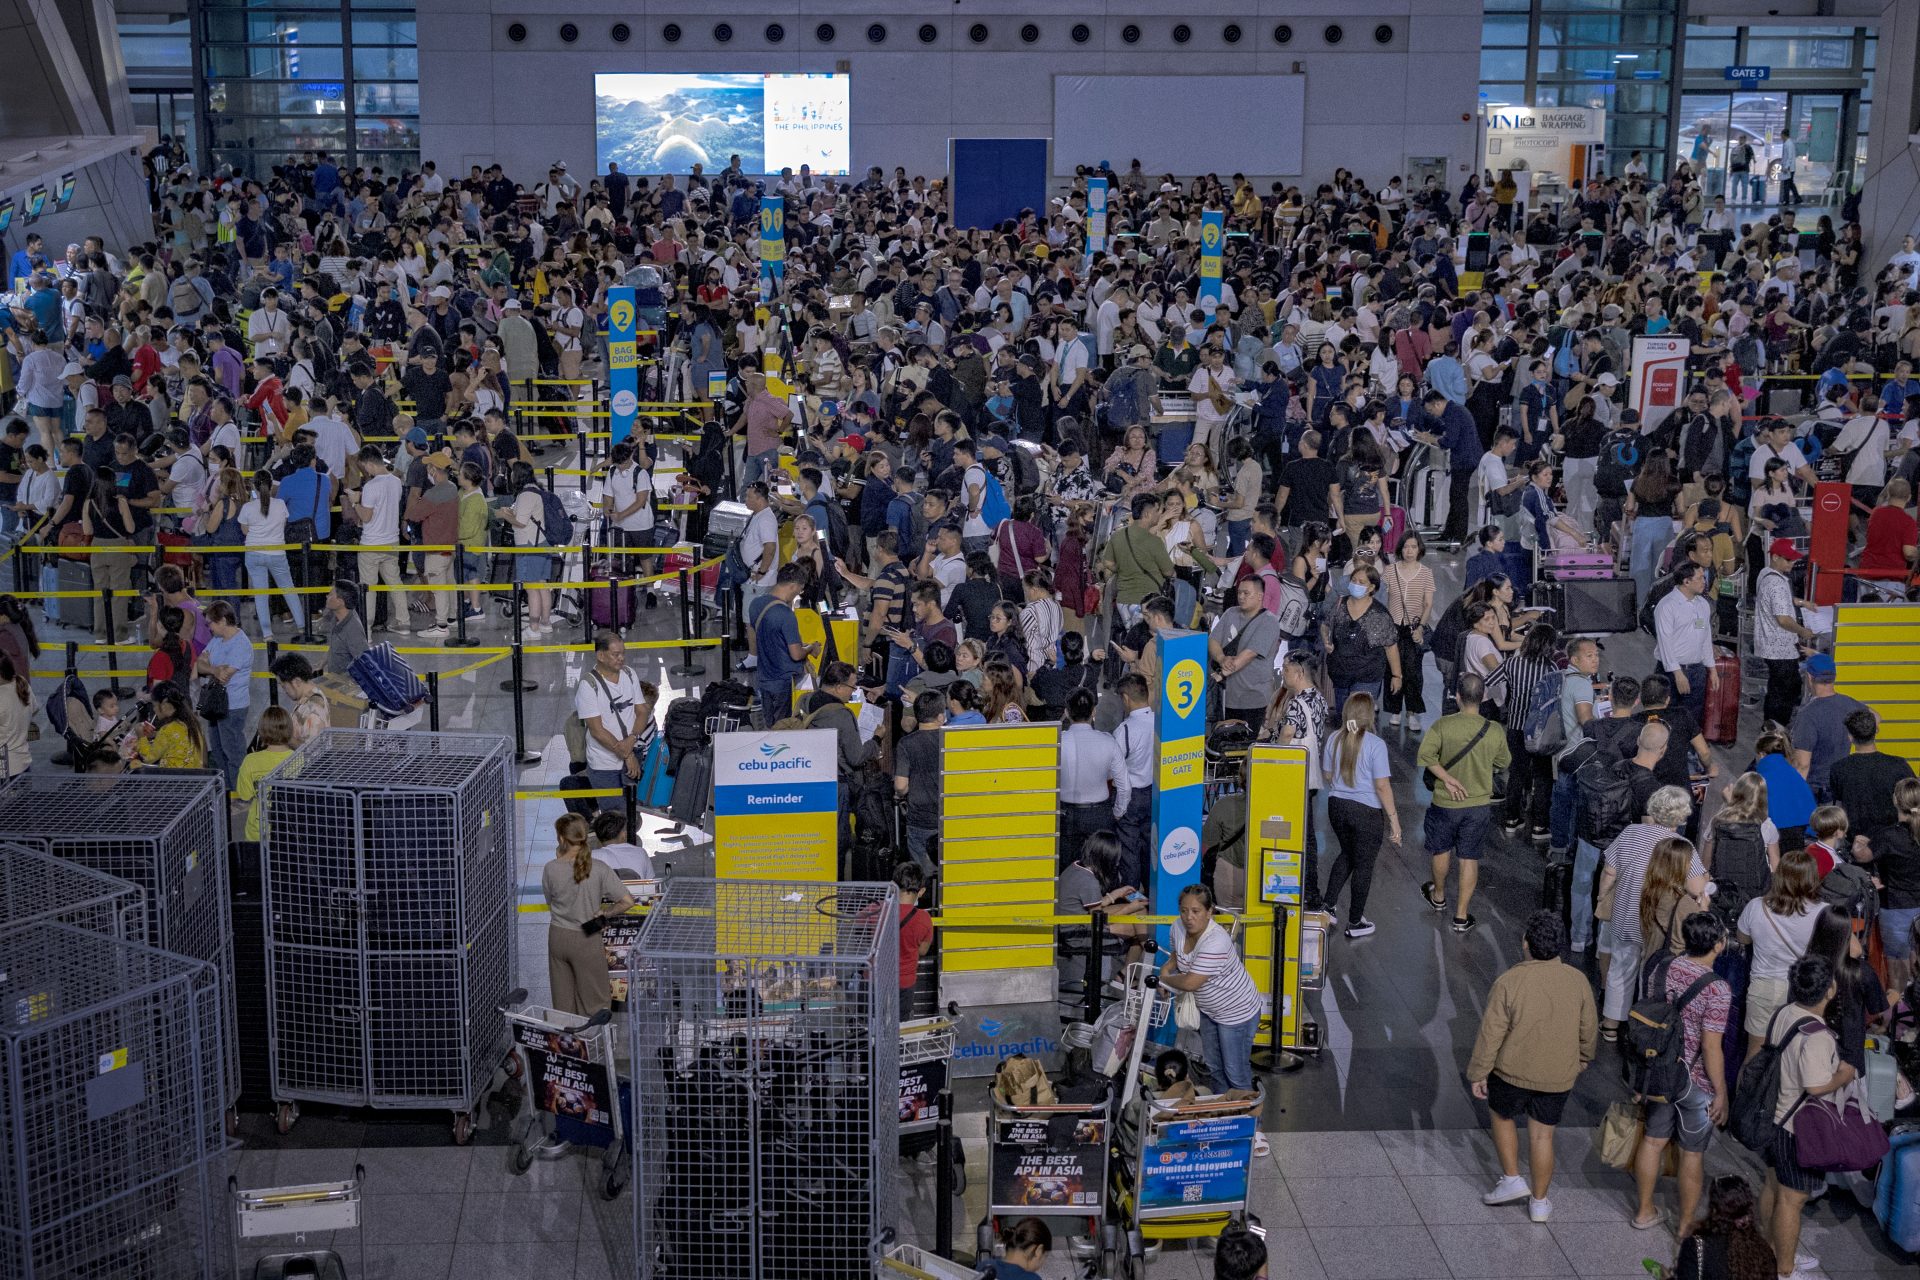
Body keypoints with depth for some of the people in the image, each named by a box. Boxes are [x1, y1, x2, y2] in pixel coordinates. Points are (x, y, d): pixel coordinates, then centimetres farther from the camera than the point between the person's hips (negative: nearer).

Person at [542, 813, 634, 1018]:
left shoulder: (550, 869, -12)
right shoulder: (599, 869, -17)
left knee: (562, 1002, 16)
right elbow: (627, 901, -18)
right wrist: (603, 912, -1)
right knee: (594, 1002, 8)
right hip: (587, 940, -2)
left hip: (558, 938, 2)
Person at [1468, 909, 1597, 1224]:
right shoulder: (1577, 981, -10)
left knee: (1503, 1118, 24)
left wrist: (1478, 1074, -4)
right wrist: (1583, 1058, 21)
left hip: (1513, 1071, -2)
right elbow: (1588, 1030, 2)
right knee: (1542, 1135, 15)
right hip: (1558, 1077, 3)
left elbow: (1490, 1034, -15)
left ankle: (1512, 1179, 21)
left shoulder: (1508, 982, -20)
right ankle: (1539, 1202, 24)